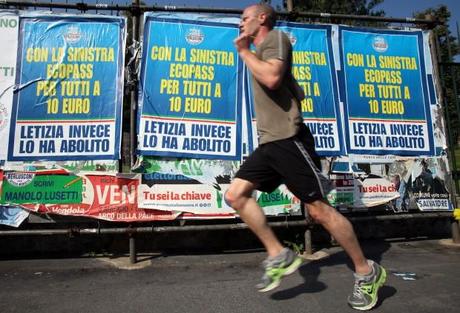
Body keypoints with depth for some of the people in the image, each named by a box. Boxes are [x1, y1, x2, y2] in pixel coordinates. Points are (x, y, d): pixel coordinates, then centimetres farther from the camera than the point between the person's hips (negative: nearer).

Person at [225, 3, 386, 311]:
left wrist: (244, 51, -7)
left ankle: (368, 272, 11)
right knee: (235, 195, -1)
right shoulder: (262, 51, 27)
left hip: (288, 140, -10)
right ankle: (278, 255, 3)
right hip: (269, 143, 10)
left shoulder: (275, 37, 0)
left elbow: (272, 78, -23)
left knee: (318, 209, -7)